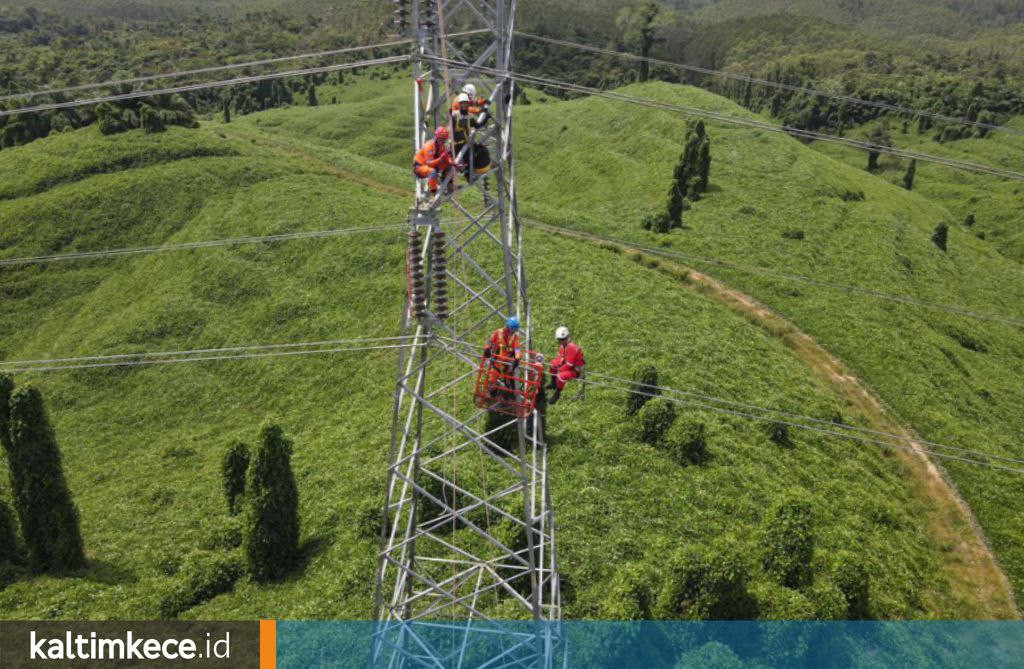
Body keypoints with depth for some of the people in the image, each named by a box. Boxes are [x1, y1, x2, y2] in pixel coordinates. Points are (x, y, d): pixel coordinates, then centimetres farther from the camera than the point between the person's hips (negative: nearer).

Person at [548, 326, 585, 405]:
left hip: (576, 370, -10)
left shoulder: (571, 347, -32)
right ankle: (553, 384, 29)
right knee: (553, 362, 19)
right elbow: (560, 356, 12)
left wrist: (558, 370, -17)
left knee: (561, 376, -32)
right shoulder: (563, 344, -3)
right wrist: (558, 363, -9)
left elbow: (569, 365, -30)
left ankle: (557, 394, -9)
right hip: (568, 364, 10)